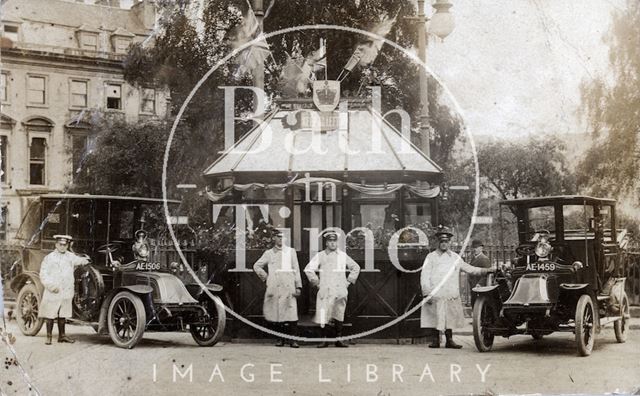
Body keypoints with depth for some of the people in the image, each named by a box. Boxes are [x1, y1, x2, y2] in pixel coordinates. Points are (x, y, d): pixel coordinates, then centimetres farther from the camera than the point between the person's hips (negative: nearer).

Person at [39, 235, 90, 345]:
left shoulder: (71, 257, 13)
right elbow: (43, 275, -5)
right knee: (50, 315, -2)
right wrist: (51, 286, -15)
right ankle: (49, 337, 4)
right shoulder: (49, 258, 0)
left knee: (62, 315, 10)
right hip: (52, 293, -4)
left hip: (66, 292, 4)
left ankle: (62, 335, 18)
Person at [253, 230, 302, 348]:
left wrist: (298, 286, 3)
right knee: (276, 313, 1)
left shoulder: (291, 251, 11)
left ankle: (293, 340, -10)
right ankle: (281, 338, 12)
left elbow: (296, 269, 9)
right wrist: (265, 277, 8)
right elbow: (256, 266, 20)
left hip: (288, 287, -1)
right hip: (274, 288, 1)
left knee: (292, 314, -11)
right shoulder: (269, 253, 12)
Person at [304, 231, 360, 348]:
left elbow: (356, 268, 22)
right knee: (323, 315, -5)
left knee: (339, 314, -1)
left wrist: (348, 281, 14)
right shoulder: (320, 256, 7)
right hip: (325, 290, -1)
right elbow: (308, 269, 8)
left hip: (340, 290, 1)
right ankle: (325, 339, 1)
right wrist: (316, 282, 3)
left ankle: (338, 339, 4)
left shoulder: (343, 255, 12)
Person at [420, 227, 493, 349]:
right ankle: (436, 340, 9)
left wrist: (485, 270, 13)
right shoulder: (431, 257, 4)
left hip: (451, 295, 3)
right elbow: (424, 276, 0)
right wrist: (427, 293, -9)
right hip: (435, 295, -3)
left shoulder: (455, 257, 16)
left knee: (450, 317, 2)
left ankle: (449, 340, 10)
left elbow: (468, 268, 22)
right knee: (436, 317, -1)